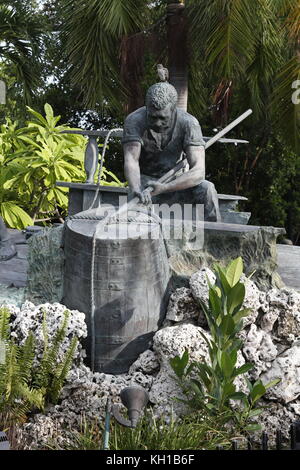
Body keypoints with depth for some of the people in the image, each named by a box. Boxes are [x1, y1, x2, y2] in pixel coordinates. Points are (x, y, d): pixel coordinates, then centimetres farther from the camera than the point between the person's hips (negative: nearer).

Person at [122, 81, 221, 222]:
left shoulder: (188, 123, -19)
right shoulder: (134, 121, -20)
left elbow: (198, 171, -28)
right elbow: (131, 160, -34)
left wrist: (164, 187, -42)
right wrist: (136, 190, -55)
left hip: (172, 181, 1)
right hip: (144, 180, -1)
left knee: (206, 189, -27)